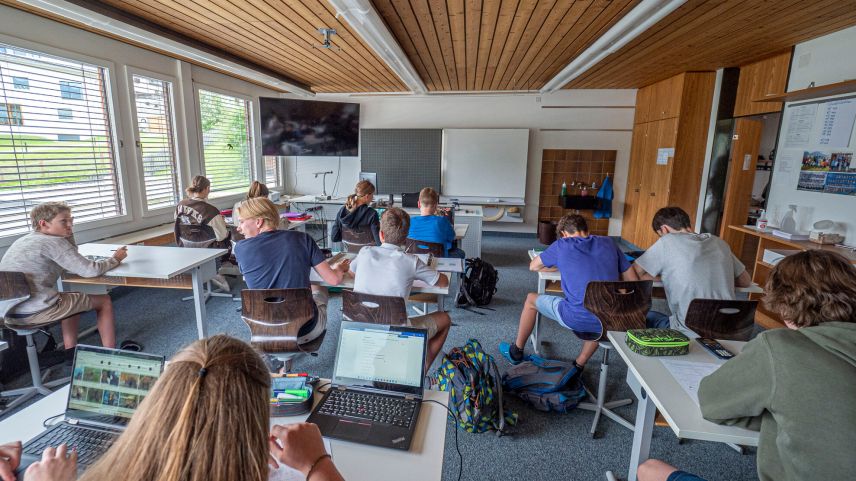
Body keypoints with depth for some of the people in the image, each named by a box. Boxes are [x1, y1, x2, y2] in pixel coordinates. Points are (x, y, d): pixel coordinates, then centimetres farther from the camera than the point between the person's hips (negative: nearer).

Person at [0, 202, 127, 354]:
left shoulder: (24, 240, 16)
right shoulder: (54, 242, -11)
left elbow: (71, 262, 23)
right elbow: (91, 270, -15)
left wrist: (68, 232, 15)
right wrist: (114, 259, 2)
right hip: (35, 312, -9)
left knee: (73, 298, 33)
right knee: (104, 300, 7)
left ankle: (71, 352, 28)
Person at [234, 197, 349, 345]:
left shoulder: (240, 248, -9)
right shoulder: (301, 238, -12)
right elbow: (334, 280, -9)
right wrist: (340, 269, 13)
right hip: (305, 331, -1)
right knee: (318, 289, 29)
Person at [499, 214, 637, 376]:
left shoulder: (562, 245, 5)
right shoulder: (608, 243, 13)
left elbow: (533, 266, 19)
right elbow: (633, 281, 15)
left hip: (577, 318, -4)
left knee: (531, 299, 24)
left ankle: (516, 352, 38)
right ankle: (579, 365, 40)